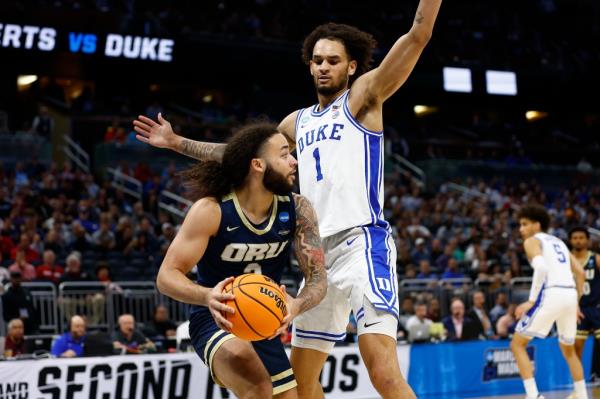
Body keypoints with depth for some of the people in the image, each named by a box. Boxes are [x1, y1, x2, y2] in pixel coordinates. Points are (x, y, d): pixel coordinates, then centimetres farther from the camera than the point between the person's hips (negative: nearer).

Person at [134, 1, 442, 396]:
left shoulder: (363, 96, 3)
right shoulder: (299, 122, 22)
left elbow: (418, 36, -9)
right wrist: (177, 142, 31)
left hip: (363, 245, -8)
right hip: (320, 255, 8)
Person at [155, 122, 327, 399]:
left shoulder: (297, 209, -10)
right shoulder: (211, 210, -22)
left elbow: (317, 278, -11)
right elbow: (167, 275, -22)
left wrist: (296, 305, -35)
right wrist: (208, 296, -43)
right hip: (216, 320, -6)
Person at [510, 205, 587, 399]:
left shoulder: (532, 241, 6)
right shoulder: (558, 242, 28)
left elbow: (541, 268, -14)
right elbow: (581, 273, 22)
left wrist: (531, 301, -13)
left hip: (551, 293, -7)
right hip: (570, 294, 7)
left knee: (517, 344, 2)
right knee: (568, 350, 27)